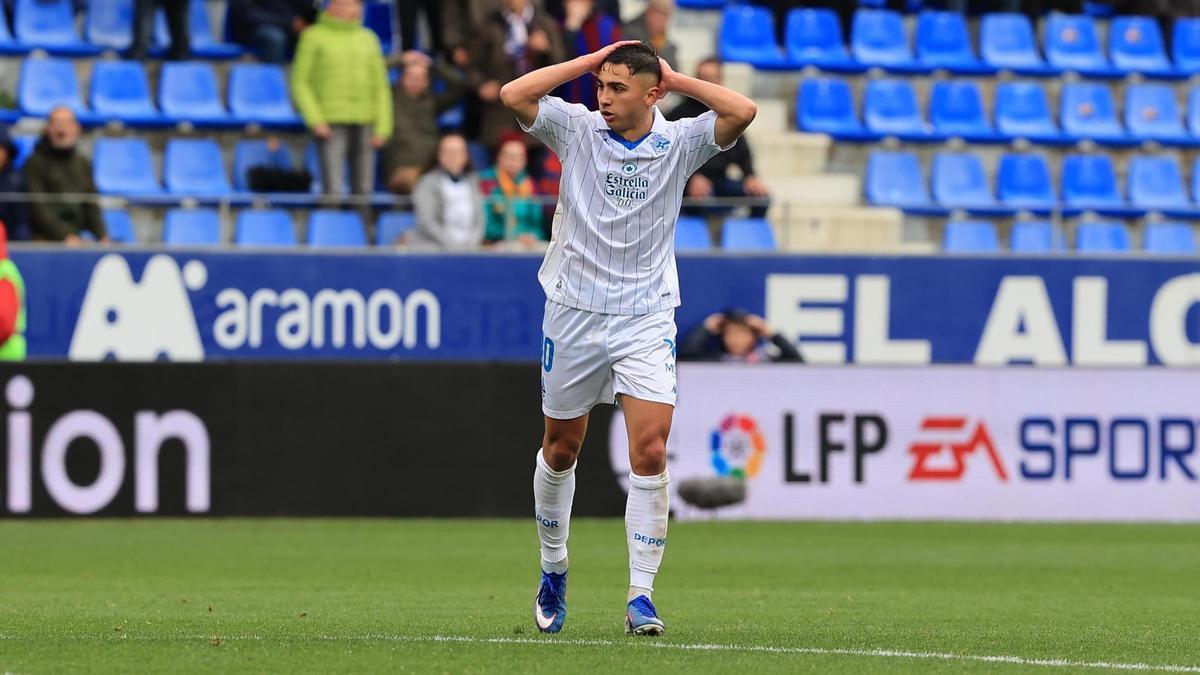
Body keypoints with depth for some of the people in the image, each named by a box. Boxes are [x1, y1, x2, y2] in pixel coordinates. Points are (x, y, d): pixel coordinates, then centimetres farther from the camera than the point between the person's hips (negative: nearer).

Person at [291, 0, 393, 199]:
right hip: (331, 125, -4)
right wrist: (315, 121, -12)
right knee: (333, 190, -13)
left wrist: (382, 128, 2)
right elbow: (300, 83, 0)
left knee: (364, 189, 3)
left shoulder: (368, 38, 12)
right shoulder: (314, 37, 2)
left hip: (364, 124, 4)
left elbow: (380, 87, 12)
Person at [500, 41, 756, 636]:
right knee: (561, 448, 12)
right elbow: (513, 95, -15)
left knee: (650, 451, -13)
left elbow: (742, 112, -17)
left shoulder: (679, 142, -2)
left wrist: (675, 78, -8)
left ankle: (641, 596, -10)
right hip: (574, 312, 1)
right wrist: (588, 61, -11)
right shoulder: (577, 129, -1)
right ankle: (553, 570, 33)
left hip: (647, 317, -1)